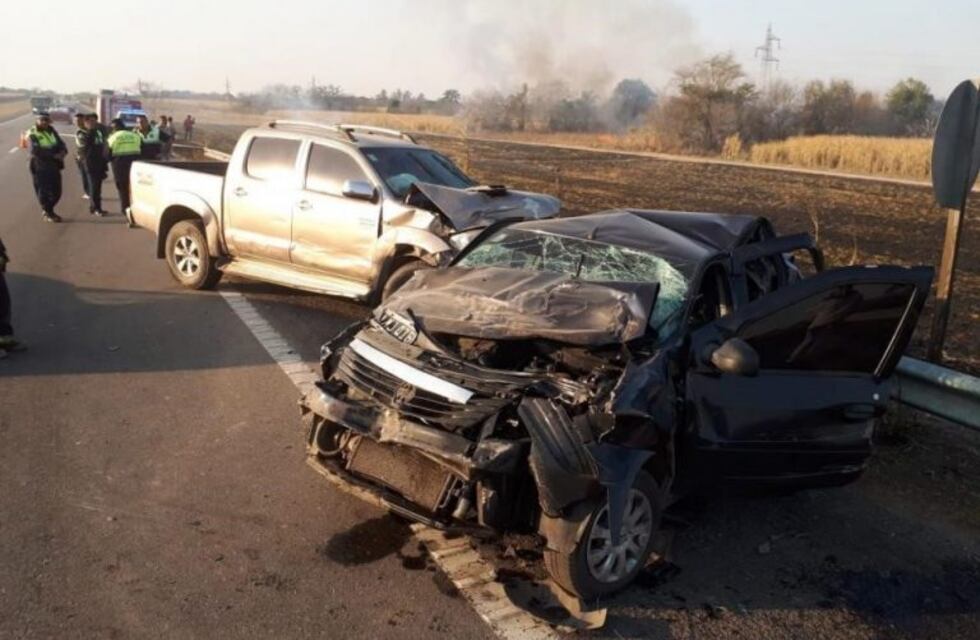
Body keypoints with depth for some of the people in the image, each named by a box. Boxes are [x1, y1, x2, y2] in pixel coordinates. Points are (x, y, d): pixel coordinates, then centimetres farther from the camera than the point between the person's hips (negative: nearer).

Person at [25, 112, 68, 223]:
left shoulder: (51, 131, 11)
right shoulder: (32, 134, -8)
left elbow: (61, 144, 11)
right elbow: (36, 150, -19)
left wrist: (63, 151, -13)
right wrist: (53, 155, -22)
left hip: (54, 166, 6)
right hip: (40, 167, -6)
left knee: (56, 192, 10)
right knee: (43, 192, -1)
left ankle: (47, 211, 30)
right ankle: (47, 213, 13)